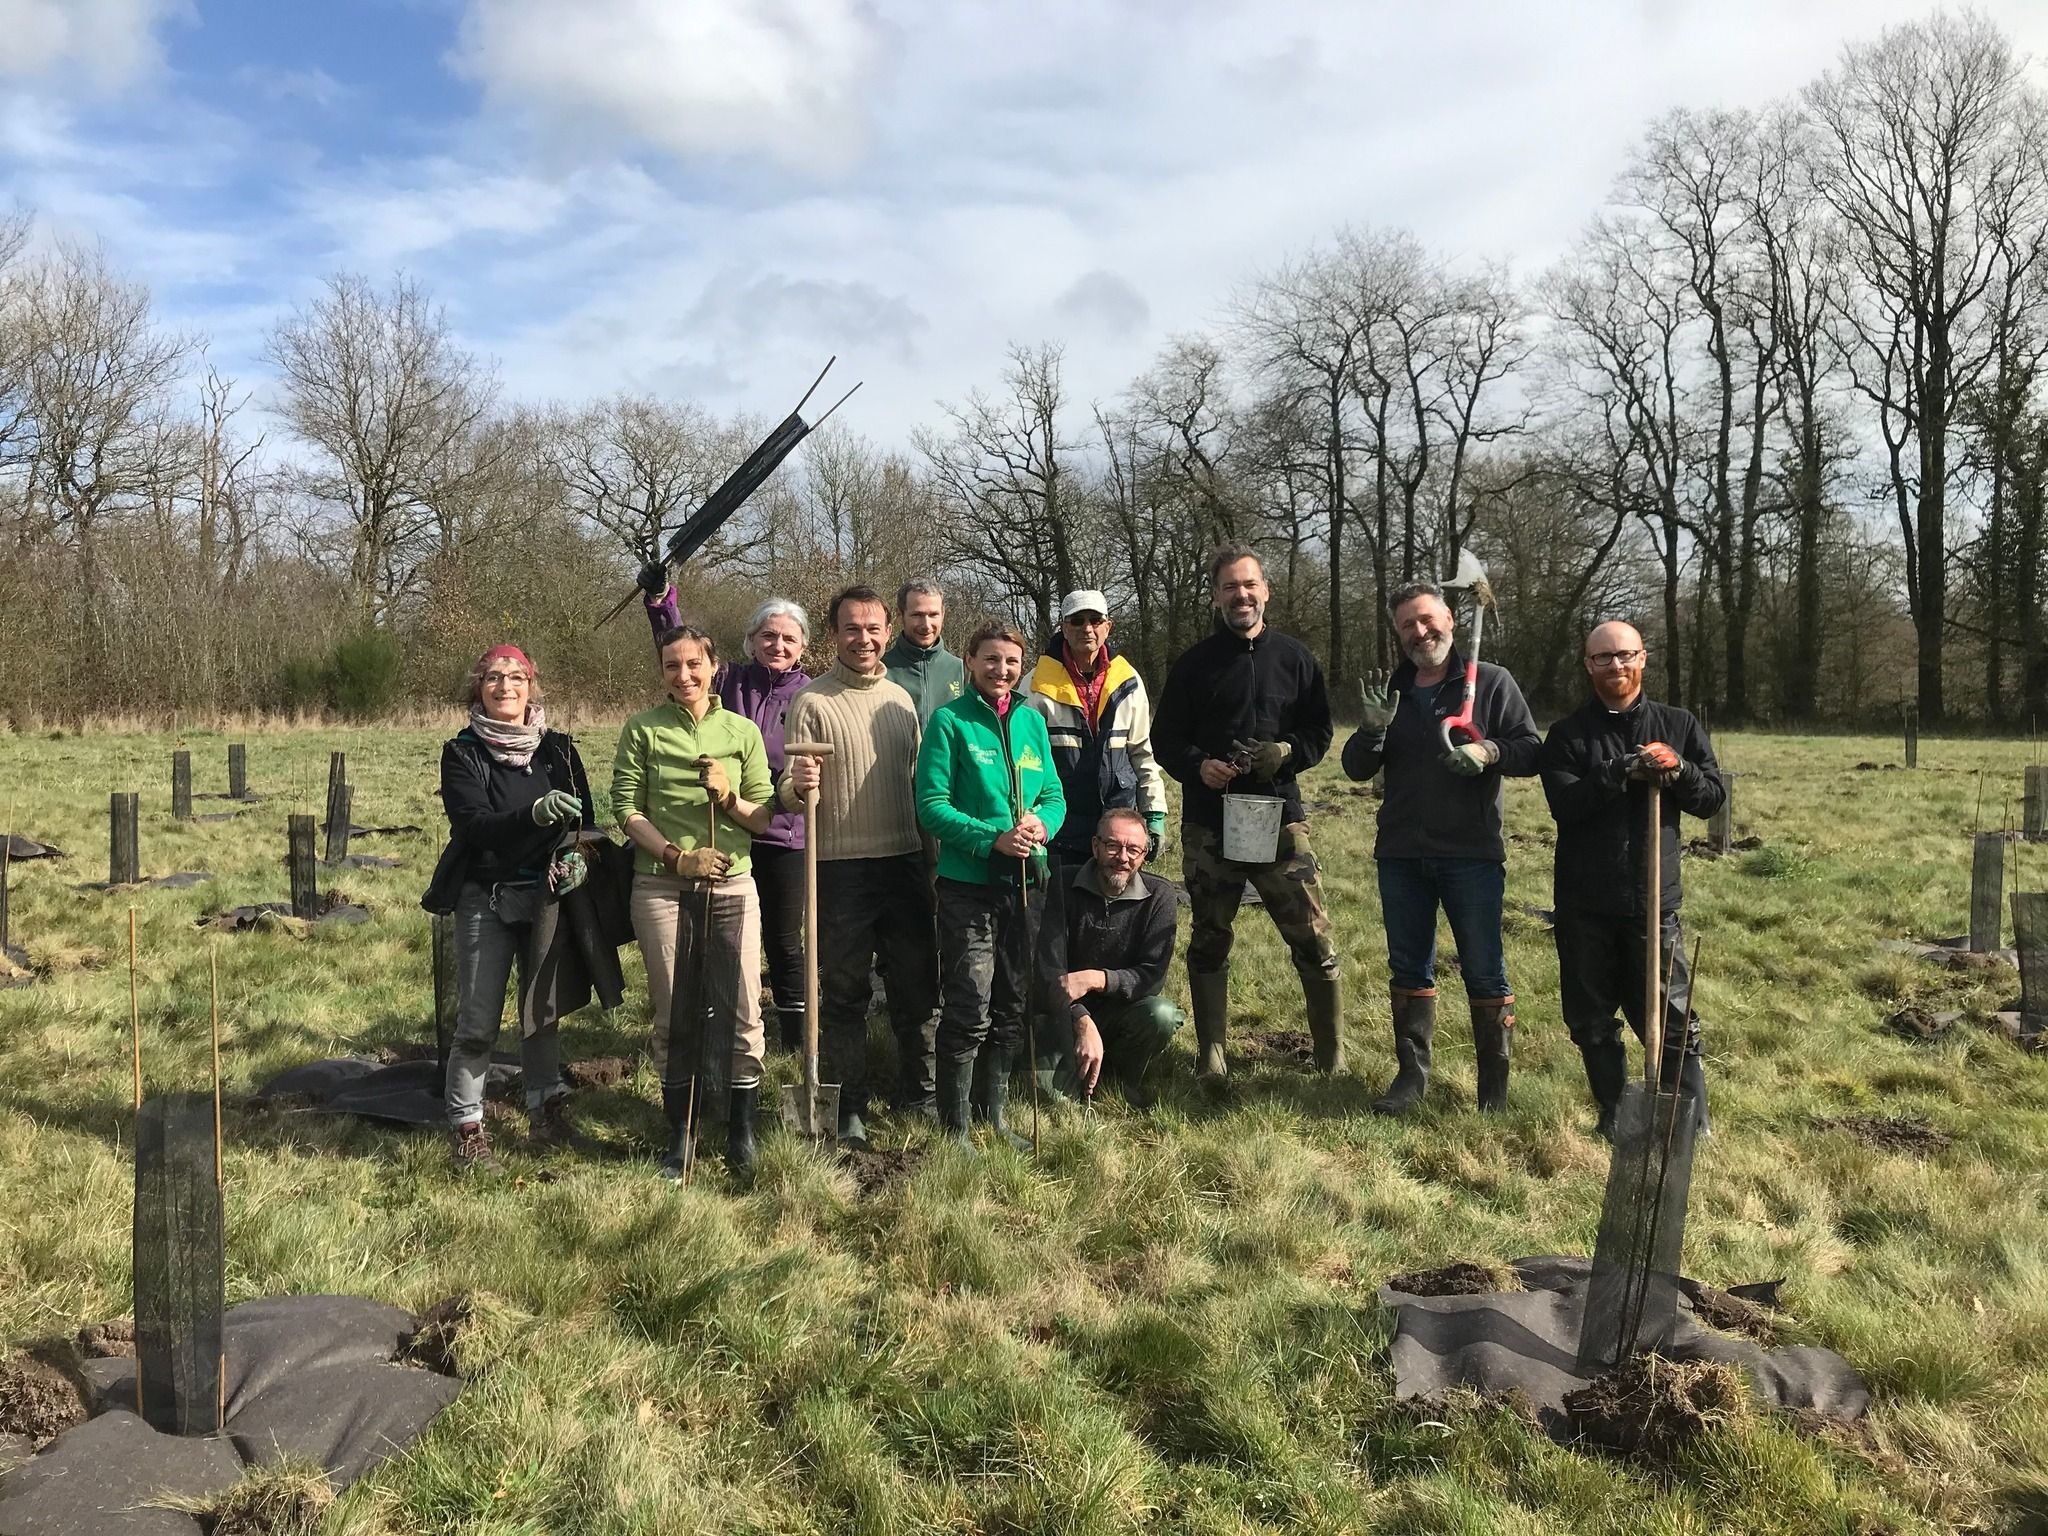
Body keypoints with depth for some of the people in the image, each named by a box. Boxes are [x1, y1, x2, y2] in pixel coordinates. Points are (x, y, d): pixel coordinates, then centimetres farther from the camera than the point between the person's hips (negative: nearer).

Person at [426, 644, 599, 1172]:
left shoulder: (558, 748, 7)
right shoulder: (462, 752, -2)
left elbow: (585, 817, 9)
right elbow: (472, 823, -15)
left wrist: (577, 854, -13)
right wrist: (535, 815, -32)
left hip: (548, 896, 3)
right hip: (485, 898, -2)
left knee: (544, 1011, 9)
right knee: (477, 1023, -3)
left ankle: (546, 1109, 23)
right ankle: (466, 1125, 10)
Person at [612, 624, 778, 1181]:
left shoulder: (743, 732, 7)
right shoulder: (642, 730, 4)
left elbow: (765, 819, 6)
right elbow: (626, 808, -2)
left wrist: (728, 798, -12)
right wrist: (676, 855, -13)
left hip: (732, 887, 1)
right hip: (661, 888, -1)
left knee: (742, 1014, 1)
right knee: (672, 1015, 6)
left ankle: (742, 1135, 15)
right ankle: (681, 1137, 19)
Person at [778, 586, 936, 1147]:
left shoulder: (901, 699, 11)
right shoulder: (812, 701, -5)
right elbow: (789, 796, -9)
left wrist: (929, 850, 14)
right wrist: (797, 786, -32)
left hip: (906, 862, 5)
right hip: (841, 869, -4)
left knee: (919, 986, 12)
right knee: (844, 994, 5)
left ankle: (917, 1092, 29)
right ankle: (849, 1108, 18)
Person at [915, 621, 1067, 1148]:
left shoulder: (1032, 720, 9)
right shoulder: (949, 721, -7)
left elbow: (1054, 795, 10)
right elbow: (932, 805, -12)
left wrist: (1042, 823, -12)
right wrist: (994, 839, -22)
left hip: (1025, 882, 6)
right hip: (969, 885, -5)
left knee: (1012, 1007, 14)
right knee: (970, 1012, -4)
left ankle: (997, 1115, 30)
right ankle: (955, 1127, 10)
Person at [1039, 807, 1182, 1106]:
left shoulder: (1157, 896, -10)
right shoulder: (1063, 887, -13)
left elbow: (1153, 976, -16)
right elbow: (1051, 969, -17)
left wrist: (1095, 979, -32)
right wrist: (1084, 1023, -33)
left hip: (1125, 1008, 1)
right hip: (1067, 1013, -1)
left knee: (1162, 1014, -31)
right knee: (1053, 1089, -25)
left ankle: (1124, 1077, 2)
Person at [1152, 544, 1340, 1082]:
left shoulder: (1294, 657, 6)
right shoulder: (1194, 663, 5)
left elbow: (1320, 731, 10)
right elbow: (1165, 738, 6)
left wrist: (1287, 754, -11)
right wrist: (1198, 765, -14)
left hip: (1279, 818, 0)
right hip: (1209, 822, 0)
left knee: (1314, 939, -3)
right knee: (1208, 941, 9)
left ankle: (1332, 1055, 11)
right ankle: (1212, 1055, 21)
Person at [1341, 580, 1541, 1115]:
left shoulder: (1492, 682, -1)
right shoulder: (1389, 692, 11)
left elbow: (1531, 751, -1)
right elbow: (1356, 769, 8)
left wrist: (1489, 752, -21)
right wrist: (1373, 728, -12)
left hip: (1472, 854, -4)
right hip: (1401, 855, 4)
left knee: (1485, 971, 2)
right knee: (1408, 969, 11)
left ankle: (1494, 1085, 13)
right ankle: (1412, 1074, 22)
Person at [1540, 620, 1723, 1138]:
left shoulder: (1677, 726, 7)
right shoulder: (1568, 734, 2)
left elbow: (1714, 797, 5)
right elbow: (1564, 804, -13)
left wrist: (1678, 771, -14)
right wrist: (1623, 771, -23)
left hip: (1654, 900, 0)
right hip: (1584, 905, 1)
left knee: (1671, 1020, 1)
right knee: (1592, 1021, 10)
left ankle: (1693, 1128, 11)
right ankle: (1616, 1118, 24)